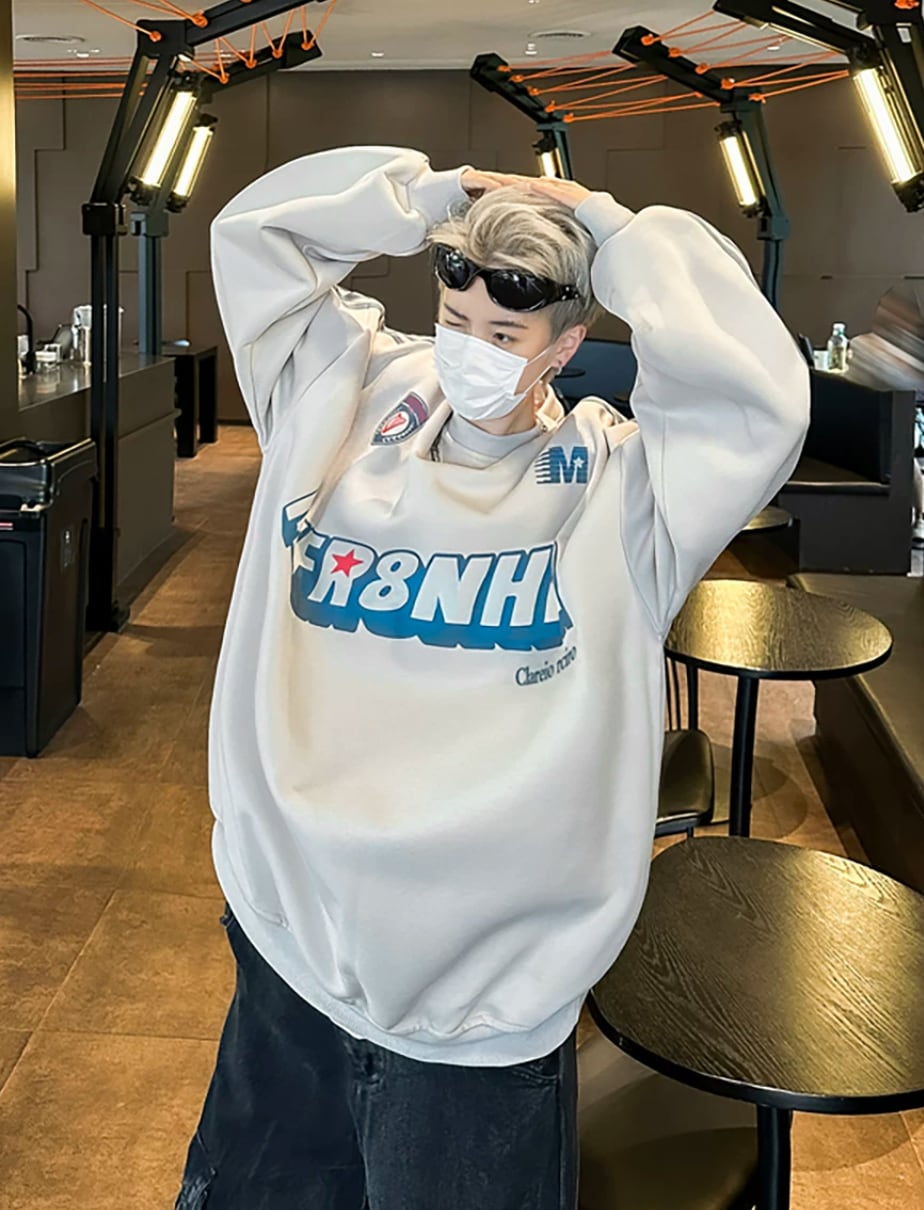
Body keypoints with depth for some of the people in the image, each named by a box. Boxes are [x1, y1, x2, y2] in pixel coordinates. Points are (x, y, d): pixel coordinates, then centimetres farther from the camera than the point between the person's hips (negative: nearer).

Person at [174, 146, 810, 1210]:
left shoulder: (617, 483, -10)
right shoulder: (345, 403, 2)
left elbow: (758, 399, -27)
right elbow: (252, 230, 6)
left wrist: (612, 229, -15)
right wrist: (435, 194, -1)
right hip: (287, 943, 4)